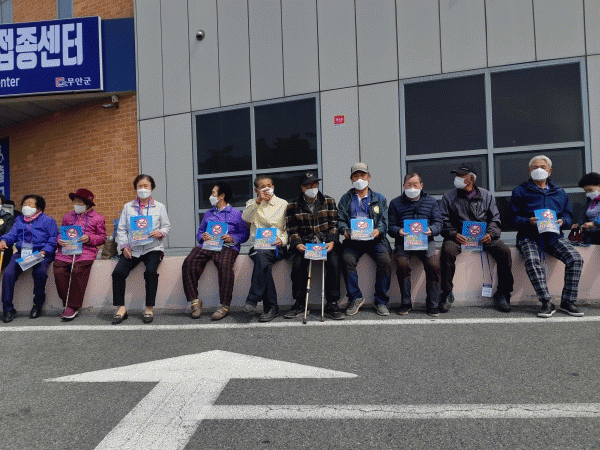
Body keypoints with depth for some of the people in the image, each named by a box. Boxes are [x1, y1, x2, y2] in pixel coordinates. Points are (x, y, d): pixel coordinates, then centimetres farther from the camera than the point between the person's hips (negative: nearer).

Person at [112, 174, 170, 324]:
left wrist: (160, 233, -13)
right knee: (118, 272, -19)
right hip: (132, 248, 2)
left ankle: (149, 308, -16)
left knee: (151, 271, -29)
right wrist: (124, 246, -4)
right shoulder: (128, 207, 14)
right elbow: (121, 229, 10)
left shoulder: (159, 207, 11)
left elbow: (167, 226, 10)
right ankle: (121, 308, -6)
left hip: (152, 248, -2)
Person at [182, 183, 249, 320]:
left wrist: (233, 238, -11)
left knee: (225, 265, -37)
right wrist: (202, 236, 3)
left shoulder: (236, 213, 15)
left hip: (227, 246, -4)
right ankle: (195, 302, -17)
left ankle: (224, 306, -29)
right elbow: (199, 232, 26)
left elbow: (244, 234, 8)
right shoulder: (208, 213, 31)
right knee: (188, 263, -25)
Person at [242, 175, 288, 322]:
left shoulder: (283, 204, 16)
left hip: (277, 246, -1)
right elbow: (245, 217, -3)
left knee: (262, 255, -35)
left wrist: (282, 240, -9)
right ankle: (271, 307, -28)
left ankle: (253, 299, -30)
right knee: (264, 262, -33)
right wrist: (258, 201, -12)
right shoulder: (252, 203, 19)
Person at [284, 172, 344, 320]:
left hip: (326, 242, 0)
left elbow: (334, 225, 6)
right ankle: (299, 304, -14)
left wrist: (331, 241, -11)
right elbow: (292, 230, 5)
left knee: (334, 262, -28)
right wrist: (298, 244, -14)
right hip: (304, 243, 0)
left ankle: (332, 304, -18)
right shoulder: (293, 206, 9)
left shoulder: (329, 201, 12)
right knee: (298, 263, -29)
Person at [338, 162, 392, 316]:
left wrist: (378, 230, -13)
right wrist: (345, 230, -11)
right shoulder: (346, 198, 20)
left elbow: (384, 221, 10)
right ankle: (355, 298, -14)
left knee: (385, 259, -27)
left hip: (374, 239, 0)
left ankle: (380, 301, -11)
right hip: (353, 240, 0)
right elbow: (340, 220, 11)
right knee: (347, 259, -30)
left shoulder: (379, 198, 19)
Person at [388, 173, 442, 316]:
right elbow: (390, 226, 9)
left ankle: (432, 304, -9)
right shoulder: (395, 203, 16)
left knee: (434, 264, -26)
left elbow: (438, 223, 12)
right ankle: (405, 303, -12)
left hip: (425, 240, 1)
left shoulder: (431, 202, 20)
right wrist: (398, 231, -14)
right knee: (402, 264, -30)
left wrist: (431, 230, -11)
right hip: (403, 241, -1)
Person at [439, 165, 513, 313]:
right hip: (458, 237, -1)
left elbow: (495, 218, 10)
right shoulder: (449, 197, 11)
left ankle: (502, 294, -9)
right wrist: (454, 234, -14)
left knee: (504, 251, -25)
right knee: (447, 250, -34)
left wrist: (490, 234, -10)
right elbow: (444, 221, 4)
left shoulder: (486, 195, 14)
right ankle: (447, 294, -20)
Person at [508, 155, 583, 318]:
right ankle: (546, 303, -28)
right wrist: (529, 221, -16)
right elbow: (513, 217, 4)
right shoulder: (520, 191, 11)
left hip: (554, 235, 3)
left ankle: (568, 301, -11)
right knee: (532, 260, -34)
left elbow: (569, 215, 20)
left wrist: (563, 221, -4)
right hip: (529, 236, -3)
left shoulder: (559, 192, 21)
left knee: (576, 258, -22)